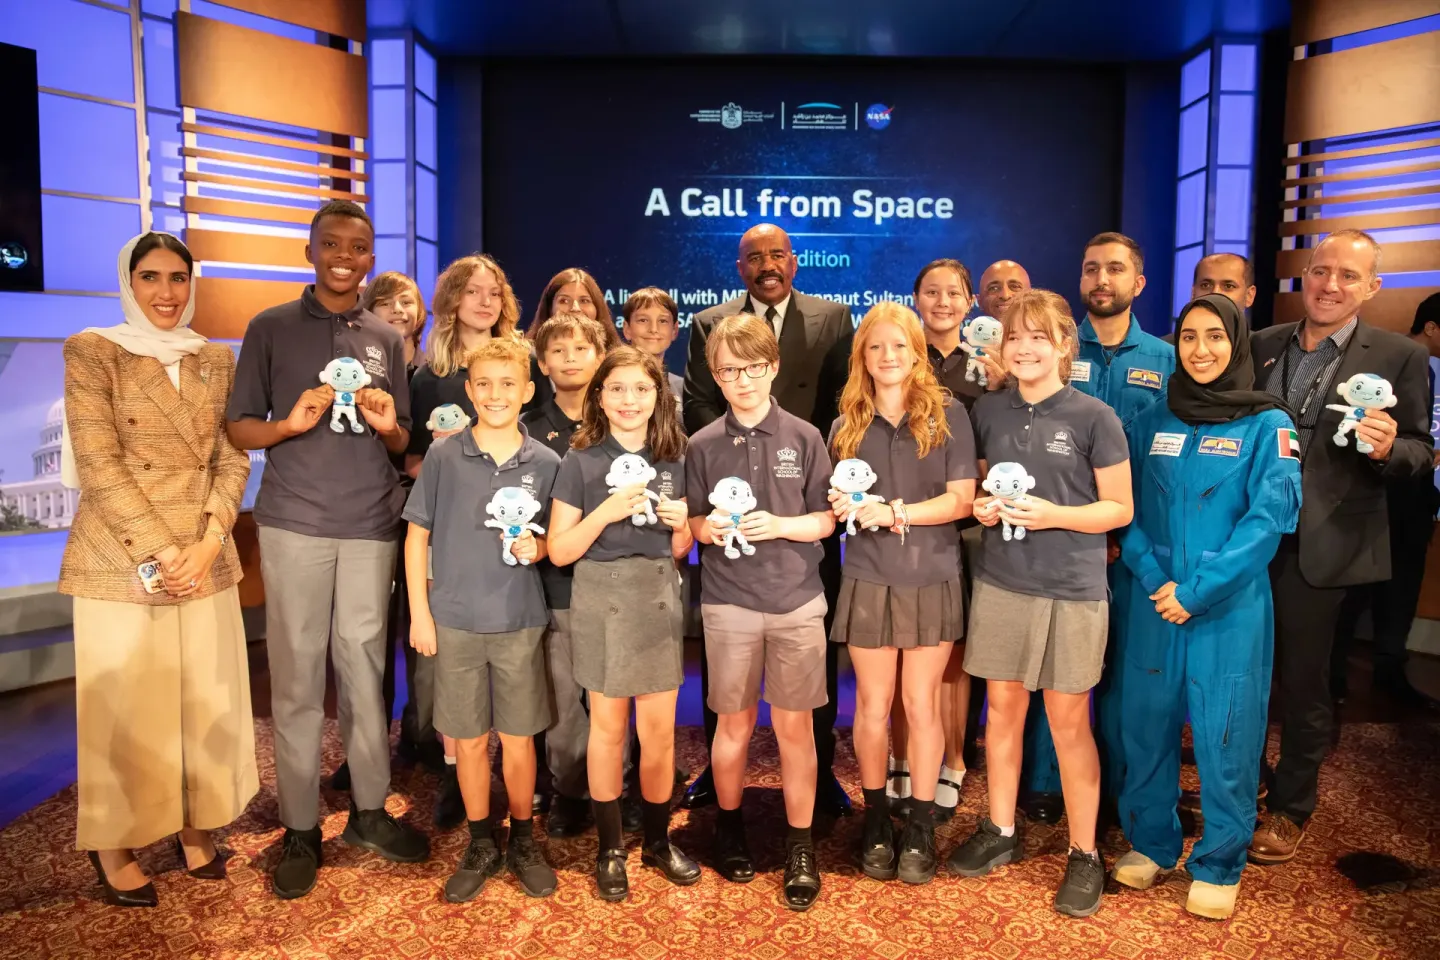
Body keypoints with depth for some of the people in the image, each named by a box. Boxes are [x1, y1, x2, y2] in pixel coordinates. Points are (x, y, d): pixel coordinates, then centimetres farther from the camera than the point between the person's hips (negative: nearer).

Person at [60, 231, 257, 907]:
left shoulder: (217, 360, 10)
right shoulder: (92, 352, -2)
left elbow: (233, 460, 5)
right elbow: (97, 464, -10)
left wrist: (207, 543, -8)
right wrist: (157, 553, -14)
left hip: (205, 562, 4)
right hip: (119, 564, -3)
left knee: (205, 703, 10)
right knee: (124, 708, 6)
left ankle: (194, 826, 28)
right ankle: (114, 846, 24)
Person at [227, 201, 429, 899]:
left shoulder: (387, 339, 14)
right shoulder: (271, 328, 5)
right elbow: (238, 428, 4)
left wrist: (388, 425, -7)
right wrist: (291, 423, -15)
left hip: (372, 526, 2)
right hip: (294, 524, -2)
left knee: (364, 669, 7)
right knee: (297, 678, 1)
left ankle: (370, 810, 20)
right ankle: (300, 828, 13)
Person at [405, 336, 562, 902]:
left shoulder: (545, 463, -1)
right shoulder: (443, 456, -2)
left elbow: (557, 542, 9)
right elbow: (417, 536, 2)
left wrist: (535, 548, -14)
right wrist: (419, 613, -1)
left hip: (520, 622, 0)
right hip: (455, 621, 0)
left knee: (518, 739, 9)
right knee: (468, 740, 10)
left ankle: (523, 842, 28)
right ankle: (481, 845, 28)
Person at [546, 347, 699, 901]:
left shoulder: (673, 460, 6)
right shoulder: (580, 462, -4)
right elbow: (559, 551, -7)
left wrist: (683, 524, -9)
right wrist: (607, 511, -20)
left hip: (659, 599, 3)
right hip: (602, 600, -3)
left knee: (660, 729, 8)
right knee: (609, 726, 7)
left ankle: (658, 840, 27)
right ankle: (611, 849, 24)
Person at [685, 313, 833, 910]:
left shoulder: (804, 438, 0)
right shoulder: (703, 446, 2)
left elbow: (826, 519, 1)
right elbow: (691, 525, 7)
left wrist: (780, 526, -16)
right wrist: (709, 527, -15)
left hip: (797, 601, 0)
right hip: (728, 602, 1)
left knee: (794, 725, 5)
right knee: (735, 723, 12)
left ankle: (800, 846, 20)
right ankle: (729, 826, 33)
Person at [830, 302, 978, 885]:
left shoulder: (948, 414, 1)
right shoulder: (847, 424, 8)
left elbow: (961, 499, -6)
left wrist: (895, 513, -18)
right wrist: (844, 508, -10)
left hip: (932, 579, -1)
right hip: (868, 580, 2)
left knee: (922, 706, 4)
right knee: (873, 707, 7)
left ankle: (920, 828, 19)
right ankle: (875, 823, 23)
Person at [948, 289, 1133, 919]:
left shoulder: (1094, 417, -6)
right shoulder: (988, 411, 5)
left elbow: (1120, 509, -4)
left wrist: (1054, 515, -18)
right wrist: (981, 507, -6)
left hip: (1072, 590, -3)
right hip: (1000, 583, 4)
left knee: (1068, 722, 5)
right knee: (1002, 708, 12)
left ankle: (1084, 855, 20)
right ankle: (1001, 831, 29)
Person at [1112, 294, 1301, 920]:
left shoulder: (1268, 424, -2)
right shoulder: (1151, 423, 8)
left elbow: (1270, 516, -10)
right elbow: (1129, 510, 7)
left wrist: (1196, 590, -16)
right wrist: (1153, 577, -10)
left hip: (1230, 609, -3)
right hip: (1153, 603, 3)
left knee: (1224, 735, 3)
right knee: (1147, 723, 10)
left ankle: (1219, 866, 21)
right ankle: (1150, 844, 28)